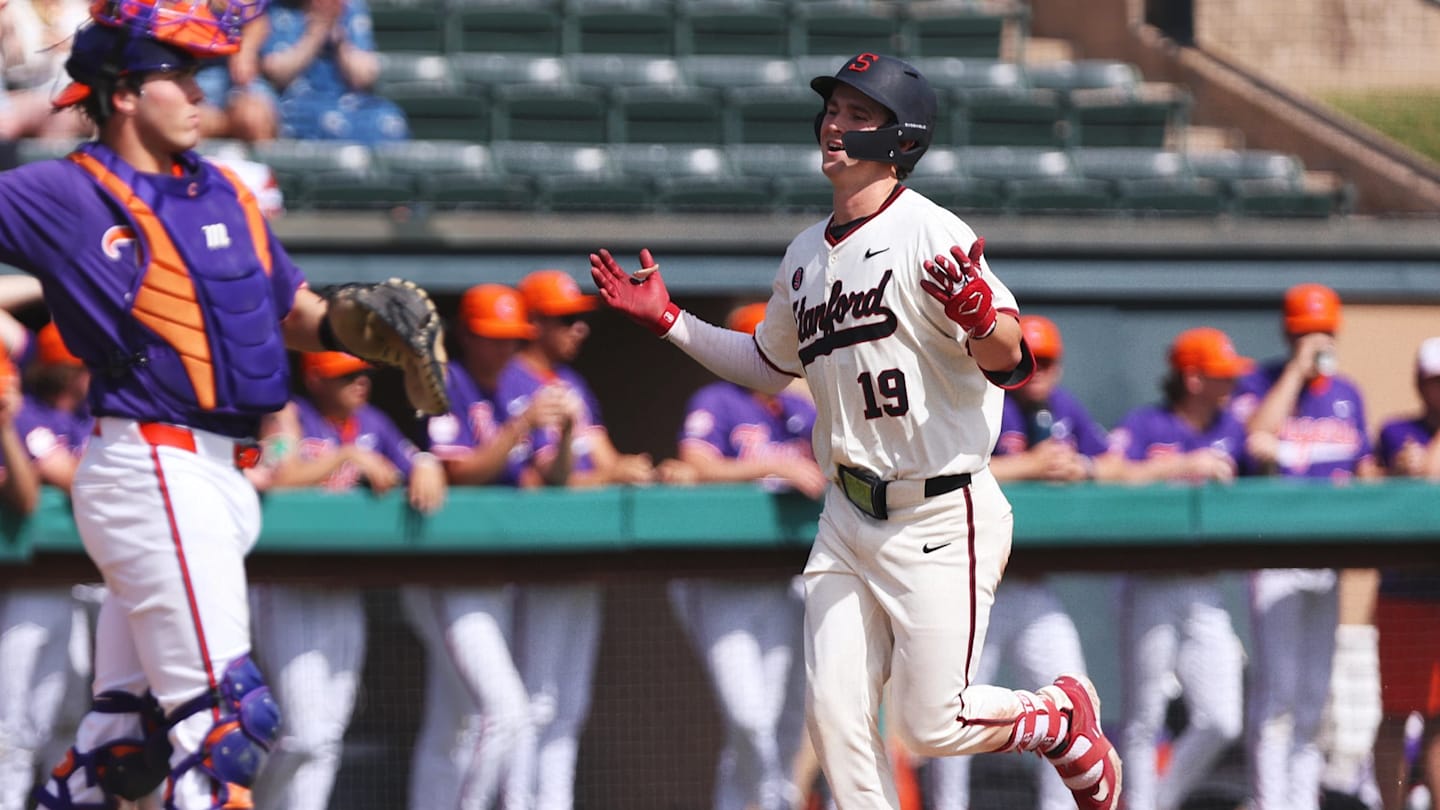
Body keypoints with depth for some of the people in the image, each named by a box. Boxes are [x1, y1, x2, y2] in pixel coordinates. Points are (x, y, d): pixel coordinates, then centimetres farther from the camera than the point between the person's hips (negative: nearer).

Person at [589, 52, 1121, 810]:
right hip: (850, 515, 7)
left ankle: (1061, 719, 27)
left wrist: (979, 314, -44)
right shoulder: (805, 253, 10)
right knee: (835, 716, 0)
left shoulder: (930, 234, -14)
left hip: (940, 516, -7)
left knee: (930, 724, -2)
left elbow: (1006, 359, -22)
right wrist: (666, 320, 18)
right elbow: (768, 365, 25)